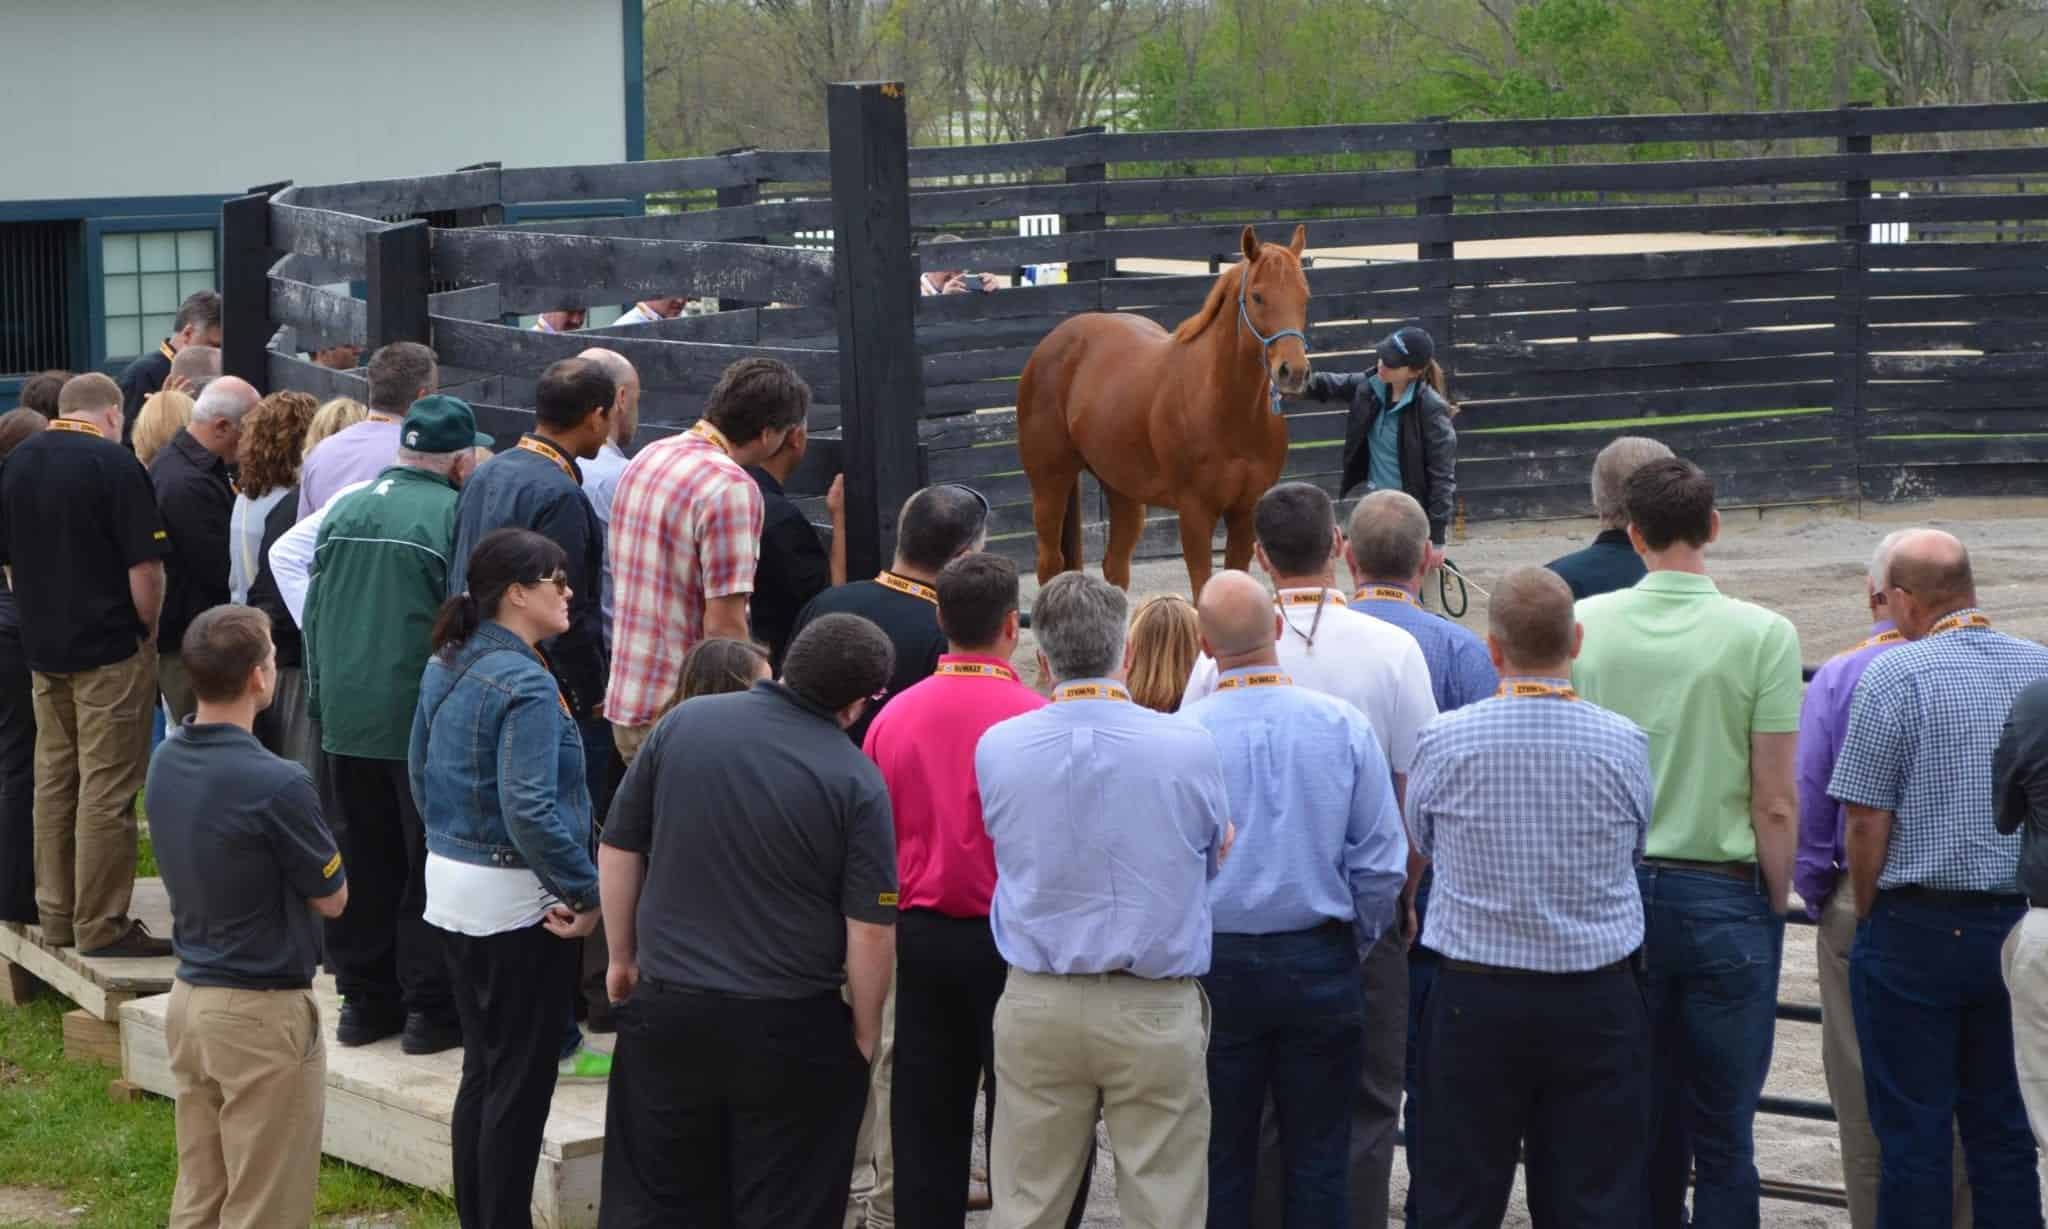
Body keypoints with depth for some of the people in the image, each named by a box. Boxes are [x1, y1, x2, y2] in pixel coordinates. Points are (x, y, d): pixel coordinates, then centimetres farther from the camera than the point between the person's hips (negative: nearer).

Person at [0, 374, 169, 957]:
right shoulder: (114, 465, -14)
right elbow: (145, 567, -15)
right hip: (112, 647, -7)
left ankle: (56, 915, 20)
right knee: (107, 790, -2)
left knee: (54, 781, 14)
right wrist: (148, 628, -2)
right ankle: (101, 925, 0)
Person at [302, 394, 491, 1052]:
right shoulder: (451, 515, -11)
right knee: (429, 866, 3)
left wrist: (321, 697, 22)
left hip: (345, 718, 6)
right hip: (420, 719, -6)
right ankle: (430, 1007, 6)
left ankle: (363, 998, 19)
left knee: (363, 861, 13)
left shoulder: (345, 510, 7)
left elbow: (314, 613, 13)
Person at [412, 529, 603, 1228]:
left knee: (482, 1068, 17)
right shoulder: (525, 685, -21)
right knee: (521, 1082, 1)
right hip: (518, 903, -9)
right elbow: (530, 812, -26)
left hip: (450, 886, 9)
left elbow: (420, 771, 16)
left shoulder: (445, 668, 6)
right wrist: (587, 892, -18)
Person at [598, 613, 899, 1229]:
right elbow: (871, 931, -12)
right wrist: (864, 1032, 3)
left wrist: (623, 958, 16)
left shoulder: (683, 724, -3)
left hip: (667, 1010, 3)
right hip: (790, 1030, -3)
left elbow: (618, 852, 3)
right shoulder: (856, 781, -12)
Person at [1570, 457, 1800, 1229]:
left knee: (1639, 1119, 13)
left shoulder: (1584, 625, -1)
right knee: (1724, 1136, 4)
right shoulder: (1761, 636, -9)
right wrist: (1776, 904, 4)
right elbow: (1774, 803, -9)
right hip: (1723, 897, -3)